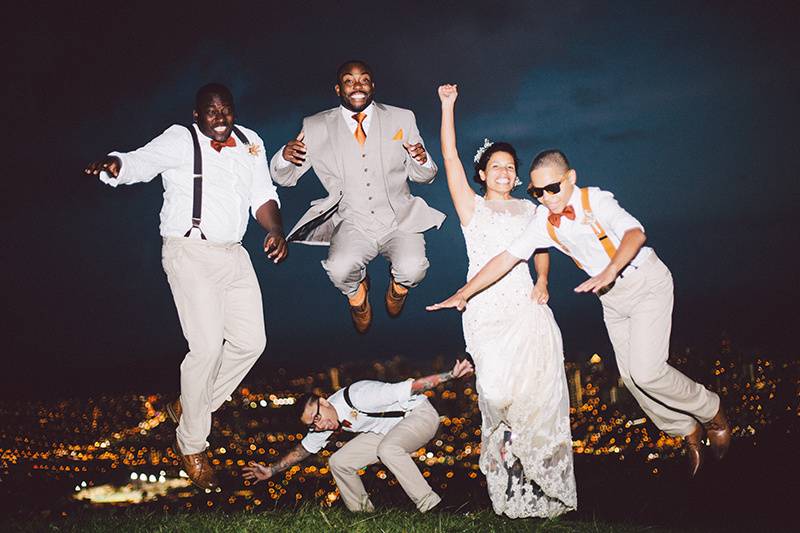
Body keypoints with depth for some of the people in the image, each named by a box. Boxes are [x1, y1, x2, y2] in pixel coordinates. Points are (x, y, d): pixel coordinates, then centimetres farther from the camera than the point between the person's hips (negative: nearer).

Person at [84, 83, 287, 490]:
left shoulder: (249, 142, 12)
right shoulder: (180, 141, -5)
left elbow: (263, 196, 11)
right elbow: (138, 163, -20)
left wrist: (276, 230, -8)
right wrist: (112, 165, -43)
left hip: (233, 254, 7)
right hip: (190, 253, -7)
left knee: (251, 341, 5)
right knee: (208, 346, -13)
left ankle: (189, 407, 25)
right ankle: (191, 444, 4)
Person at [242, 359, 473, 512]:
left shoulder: (358, 396, -31)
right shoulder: (323, 427, -6)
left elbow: (409, 387, -33)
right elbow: (304, 448, 13)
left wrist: (451, 375, -38)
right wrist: (271, 470, 12)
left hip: (419, 413, -8)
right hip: (386, 431, 8)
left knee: (387, 448, -38)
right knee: (339, 462, -2)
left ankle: (432, 508, -33)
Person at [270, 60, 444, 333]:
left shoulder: (402, 119, 7)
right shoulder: (316, 127, 4)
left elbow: (422, 176, 11)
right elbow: (284, 178, 8)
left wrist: (422, 160, -14)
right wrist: (285, 156, -16)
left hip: (399, 221, 1)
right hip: (352, 225, -1)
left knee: (412, 269, -29)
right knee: (340, 270, -31)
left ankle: (398, 285, 13)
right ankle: (357, 291, 10)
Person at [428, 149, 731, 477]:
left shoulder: (595, 200, -21)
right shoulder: (544, 224, -5)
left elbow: (634, 233, -38)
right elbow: (507, 257, -4)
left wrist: (609, 271, -55)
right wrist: (464, 293, -9)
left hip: (646, 283, -6)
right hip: (611, 297, 7)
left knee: (646, 371, -17)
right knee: (630, 376, 7)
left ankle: (711, 412, 9)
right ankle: (687, 432, 28)